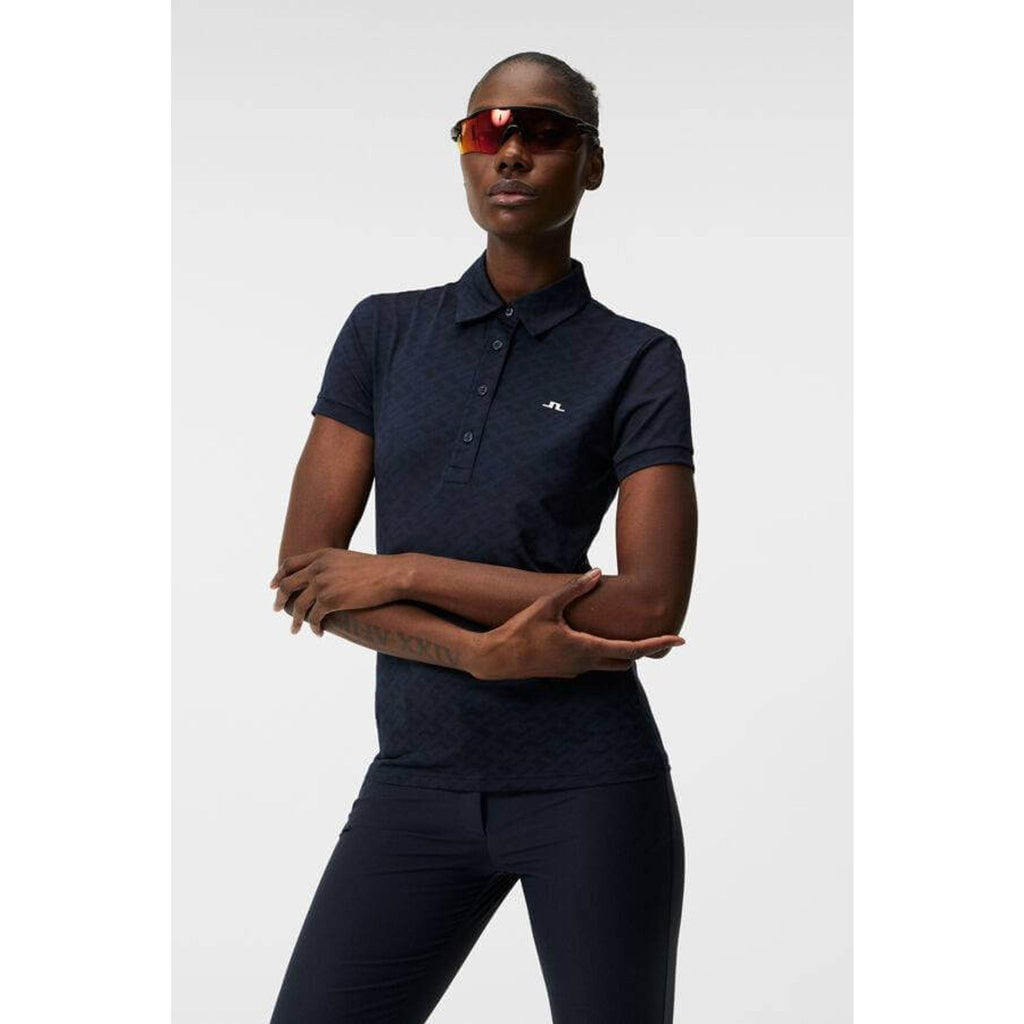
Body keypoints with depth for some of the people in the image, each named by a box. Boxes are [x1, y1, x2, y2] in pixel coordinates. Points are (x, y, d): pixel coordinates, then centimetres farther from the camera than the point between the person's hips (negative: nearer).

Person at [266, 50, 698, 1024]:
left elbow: (653, 605, -12)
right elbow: (302, 573, -1)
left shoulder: (637, 361, -1)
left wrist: (404, 573, -12)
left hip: (589, 785, -2)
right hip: (416, 778, 2)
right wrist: (487, 652, -15)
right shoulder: (383, 332, 6)